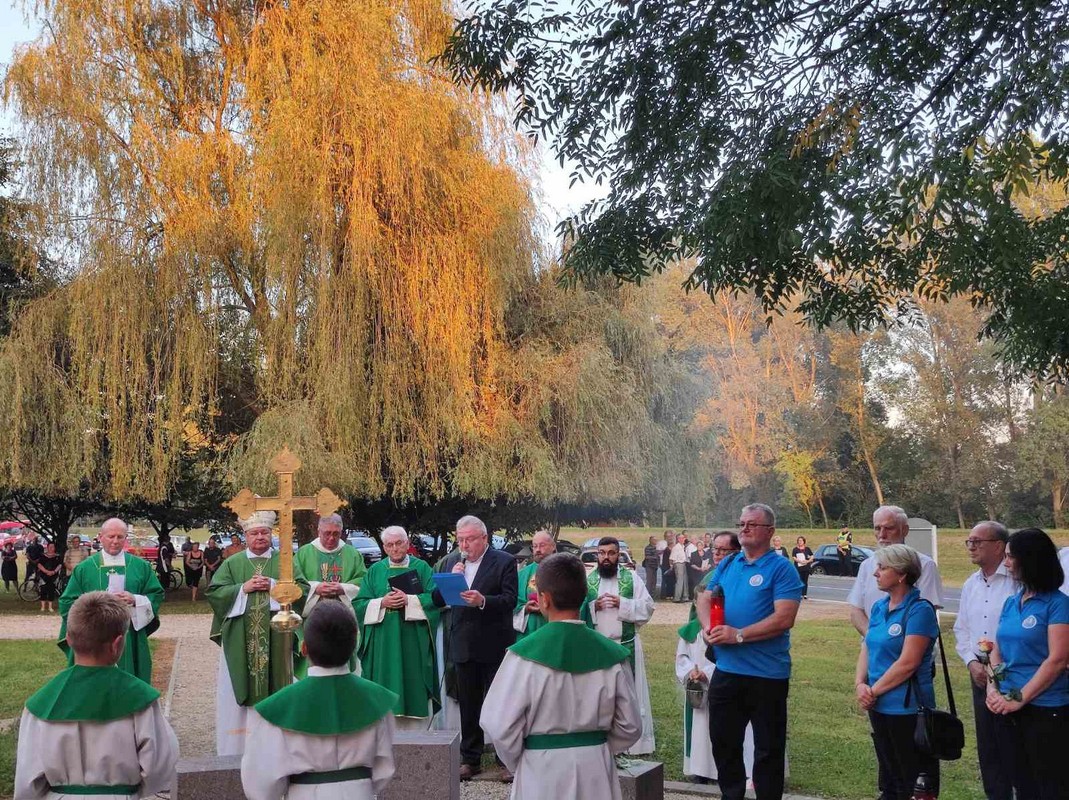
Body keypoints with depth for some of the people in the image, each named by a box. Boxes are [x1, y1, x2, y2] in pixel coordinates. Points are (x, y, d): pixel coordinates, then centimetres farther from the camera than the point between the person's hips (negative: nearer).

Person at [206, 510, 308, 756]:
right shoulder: (232, 563, 9)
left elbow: (302, 589, -2)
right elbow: (213, 593, 1)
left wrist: (274, 585, -13)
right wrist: (243, 588, -11)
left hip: (275, 638, 0)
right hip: (240, 641, 0)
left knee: (276, 686, 2)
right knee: (239, 690, 0)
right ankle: (237, 748, 7)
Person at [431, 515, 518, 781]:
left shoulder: (504, 561, -6)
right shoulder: (450, 561, 8)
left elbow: (510, 600, -13)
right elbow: (437, 600, 5)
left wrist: (483, 601, -29)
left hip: (494, 646, -4)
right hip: (463, 645, 4)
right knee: (468, 705, 13)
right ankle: (470, 759, 22)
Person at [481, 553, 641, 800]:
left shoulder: (525, 655, -16)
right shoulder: (612, 655, -8)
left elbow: (500, 724, -13)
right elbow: (630, 727, 0)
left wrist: (517, 762, 5)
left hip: (542, 771, -2)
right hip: (596, 769, 3)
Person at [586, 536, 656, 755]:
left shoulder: (631, 577, 2)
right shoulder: (588, 579, 5)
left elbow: (648, 606, -1)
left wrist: (622, 603, -13)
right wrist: (594, 606, -12)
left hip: (627, 645, -1)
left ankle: (636, 742, 11)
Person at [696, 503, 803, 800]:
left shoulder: (781, 569, -10)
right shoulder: (726, 565, 10)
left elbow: (784, 619, -19)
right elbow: (705, 599, 12)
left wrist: (738, 635, -21)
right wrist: (708, 627, -10)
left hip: (766, 675, -6)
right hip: (726, 670, 6)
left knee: (768, 748, 6)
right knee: (723, 741, 17)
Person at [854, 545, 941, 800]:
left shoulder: (919, 609, -15)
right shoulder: (879, 607, 9)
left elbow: (908, 662, -20)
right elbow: (866, 649, 10)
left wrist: (874, 691, -14)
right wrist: (860, 684, -7)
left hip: (907, 708, -8)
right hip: (879, 707, 8)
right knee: (888, 778, 18)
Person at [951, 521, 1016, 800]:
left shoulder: (1018, 581, -13)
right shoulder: (970, 584, 11)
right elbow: (961, 629, 16)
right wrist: (972, 662, 0)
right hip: (981, 673, 7)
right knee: (987, 744, 14)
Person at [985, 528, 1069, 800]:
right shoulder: (1011, 602, 10)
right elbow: (997, 650, 11)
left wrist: (1020, 698, -17)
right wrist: (993, 688, -6)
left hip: (1045, 709, -7)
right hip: (1008, 708, 7)